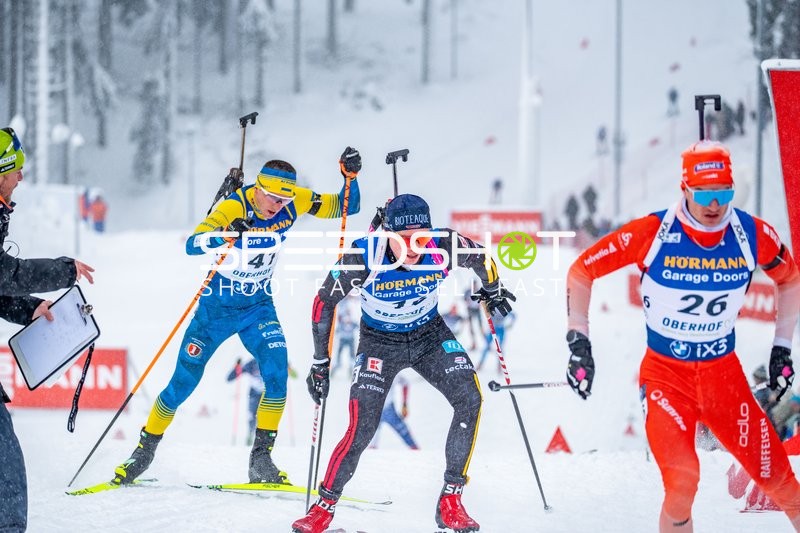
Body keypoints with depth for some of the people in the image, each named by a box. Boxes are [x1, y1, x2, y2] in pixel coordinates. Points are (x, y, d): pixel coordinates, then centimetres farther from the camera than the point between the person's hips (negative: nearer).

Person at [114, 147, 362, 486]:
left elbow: (346, 208, -6)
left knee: (277, 371, -20)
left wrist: (350, 176, -25)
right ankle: (145, 450, 22)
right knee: (183, 382, 1)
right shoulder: (235, 207, -27)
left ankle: (261, 459, -11)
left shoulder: (292, 201, -14)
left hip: (258, 306, 3)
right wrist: (225, 236, -59)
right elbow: (193, 245, -39)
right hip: (217, 306, -3)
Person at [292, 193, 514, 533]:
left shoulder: (444, 247, -26)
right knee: (362, 429, -17)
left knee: (470, 400, -20)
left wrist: (492, 290, 18)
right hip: (379, 342, -2)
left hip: (430, 335, 2)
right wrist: (320, 363, -8)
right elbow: (324, 302, -13)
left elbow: (481, 256, -1)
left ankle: (451, 499, -8)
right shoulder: (364, 257, -30)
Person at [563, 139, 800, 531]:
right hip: (665, 373, -3)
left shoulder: (753, 235, -8)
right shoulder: (652, 233, -17)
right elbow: (581, 271, -5)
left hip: (724, 373, 3)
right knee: (682, 480, -21)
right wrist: (579, 345, -7)